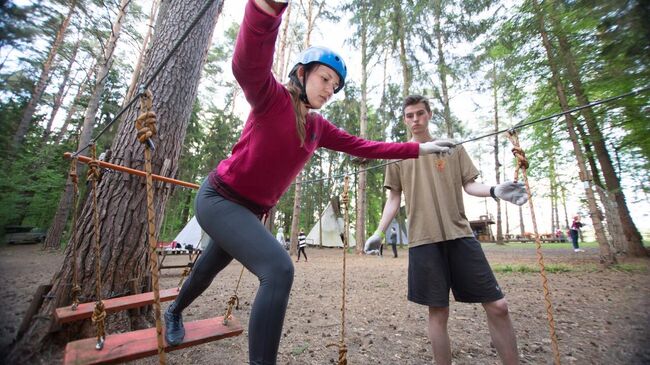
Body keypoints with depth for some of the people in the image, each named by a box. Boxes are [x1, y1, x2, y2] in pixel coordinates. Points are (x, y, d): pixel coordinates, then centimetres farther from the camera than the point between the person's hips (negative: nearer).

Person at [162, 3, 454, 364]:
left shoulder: (319, 127, 3)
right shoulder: (273, 98, -15)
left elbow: (362, 146, 4)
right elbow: (248, 66, -36)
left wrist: (419, 148, 3)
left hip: (252, 210, 7)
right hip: (220, 198, -7)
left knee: (209, 268, 27)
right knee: (279, 270, -25)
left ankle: (174, 312, 58)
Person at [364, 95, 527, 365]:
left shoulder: (453, 148, 14)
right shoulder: (398, 155, 10)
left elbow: (469, 185, 9)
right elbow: (394, 199, 8)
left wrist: (494, 190, -13)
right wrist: (379, 232, -1)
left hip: (460, 234, 2)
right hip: (424, 239, -1)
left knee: (497, 305, 3)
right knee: (438, 311, 5)